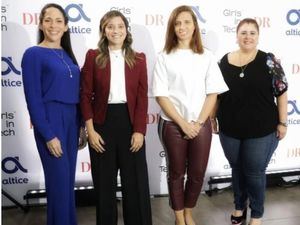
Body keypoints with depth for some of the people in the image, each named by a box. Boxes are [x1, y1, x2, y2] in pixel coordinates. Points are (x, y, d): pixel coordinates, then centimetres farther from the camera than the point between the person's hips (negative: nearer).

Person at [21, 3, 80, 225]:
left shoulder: (67, 54, 12)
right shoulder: (33, 54, -7)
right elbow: (33, 98, -11)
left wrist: (82, 126, 11)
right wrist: (48, 135, -15)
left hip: (72, 120, 7)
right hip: (51, 121, -6)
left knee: (69, 179, 14)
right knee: (59, 180, 0)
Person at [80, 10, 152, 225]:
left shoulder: (138, 59, 4)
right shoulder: (93, 56, 1)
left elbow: (142, 97, 0)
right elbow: (86, 95, -1)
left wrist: (139, 130, -7)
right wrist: (90, 130, -7)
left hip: (130, 122, 1)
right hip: (102, 123, 0)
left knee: (136, 181, 8)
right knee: (104, 181, 11)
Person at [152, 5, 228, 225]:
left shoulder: (207, 57, 3)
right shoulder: (164, 58, -3)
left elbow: (213, 93, 1)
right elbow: (161, 95, -7)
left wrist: (198, 123, -9)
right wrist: (183, 123, -12)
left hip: (201, 125, 2)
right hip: (172, 124, -1)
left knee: (197, 173, 10)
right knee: (177, 172, 11)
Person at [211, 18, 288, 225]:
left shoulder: (268, 61, -8)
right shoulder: (224, 61, 1)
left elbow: (282, 93, -6)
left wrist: (282, 122, -7)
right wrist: (212, 117, 9)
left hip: (261, 130, -3)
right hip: (230, 130, 3)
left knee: (255, 173, 9)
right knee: (237, 169, 18)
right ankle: (240, 206, 41)